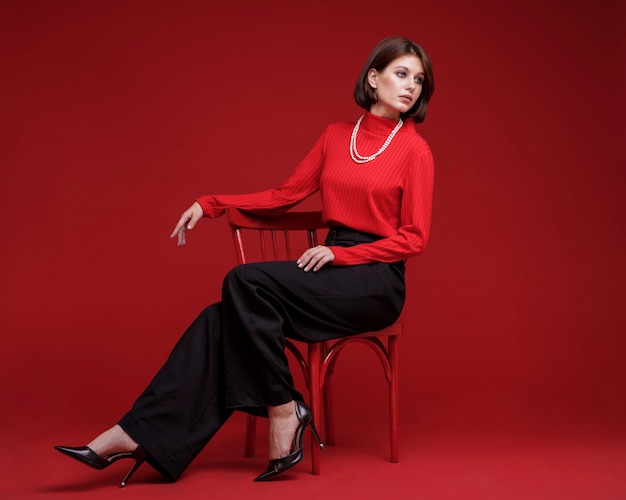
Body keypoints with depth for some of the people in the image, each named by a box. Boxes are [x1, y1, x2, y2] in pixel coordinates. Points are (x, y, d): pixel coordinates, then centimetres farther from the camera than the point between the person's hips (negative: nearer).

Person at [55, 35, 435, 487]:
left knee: (246, 281, -27)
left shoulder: (415, 149, -3)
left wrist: (340, 254, -16)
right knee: (221, 321, -17)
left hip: (376, 283, -5)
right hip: (331, 272, 5)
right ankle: (139, 434, -19)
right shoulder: (336, 136, 12)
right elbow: (286, 195, 16)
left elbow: (415, 238, -7)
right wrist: (210, 204, 7)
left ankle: (283, 407, -18)